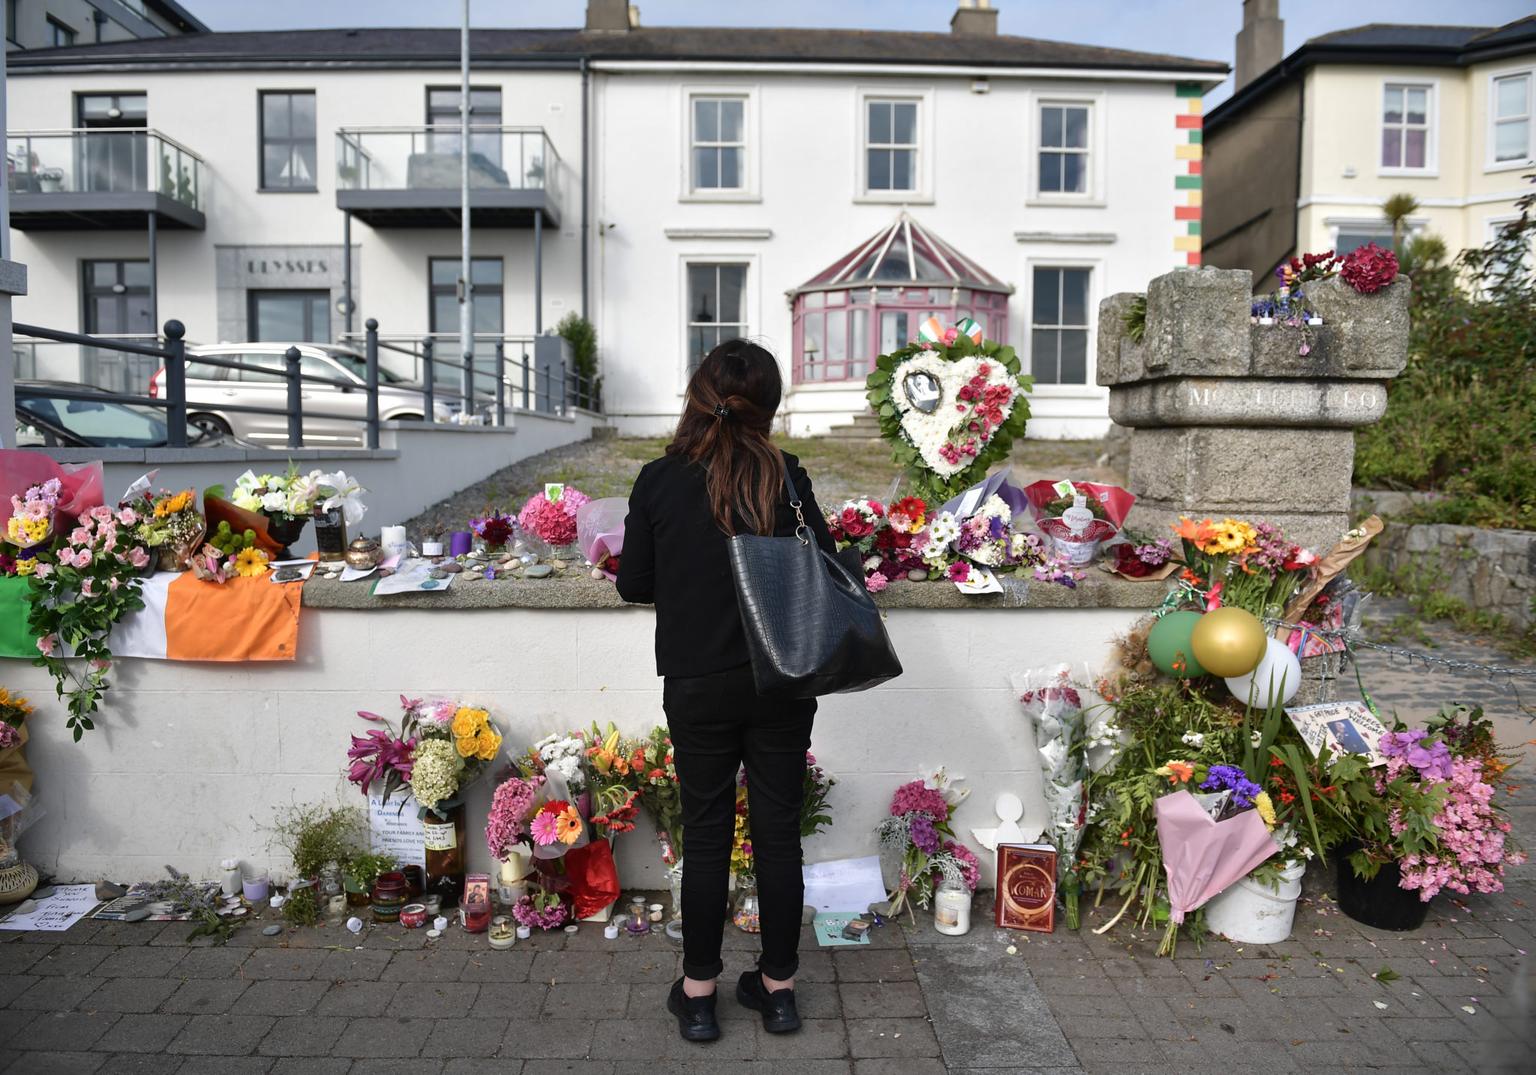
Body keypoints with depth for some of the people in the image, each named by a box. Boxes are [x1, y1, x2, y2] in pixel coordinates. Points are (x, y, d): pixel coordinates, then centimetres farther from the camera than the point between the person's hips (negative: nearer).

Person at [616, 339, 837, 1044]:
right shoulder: (785, 478, -8)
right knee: (778, 831, 12)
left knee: (706, 834, 13)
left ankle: (698, 993, 25)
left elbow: (634, 584, -1)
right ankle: (778, 988, 26)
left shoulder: (660, 480, -9)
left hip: (697, 687, 0)